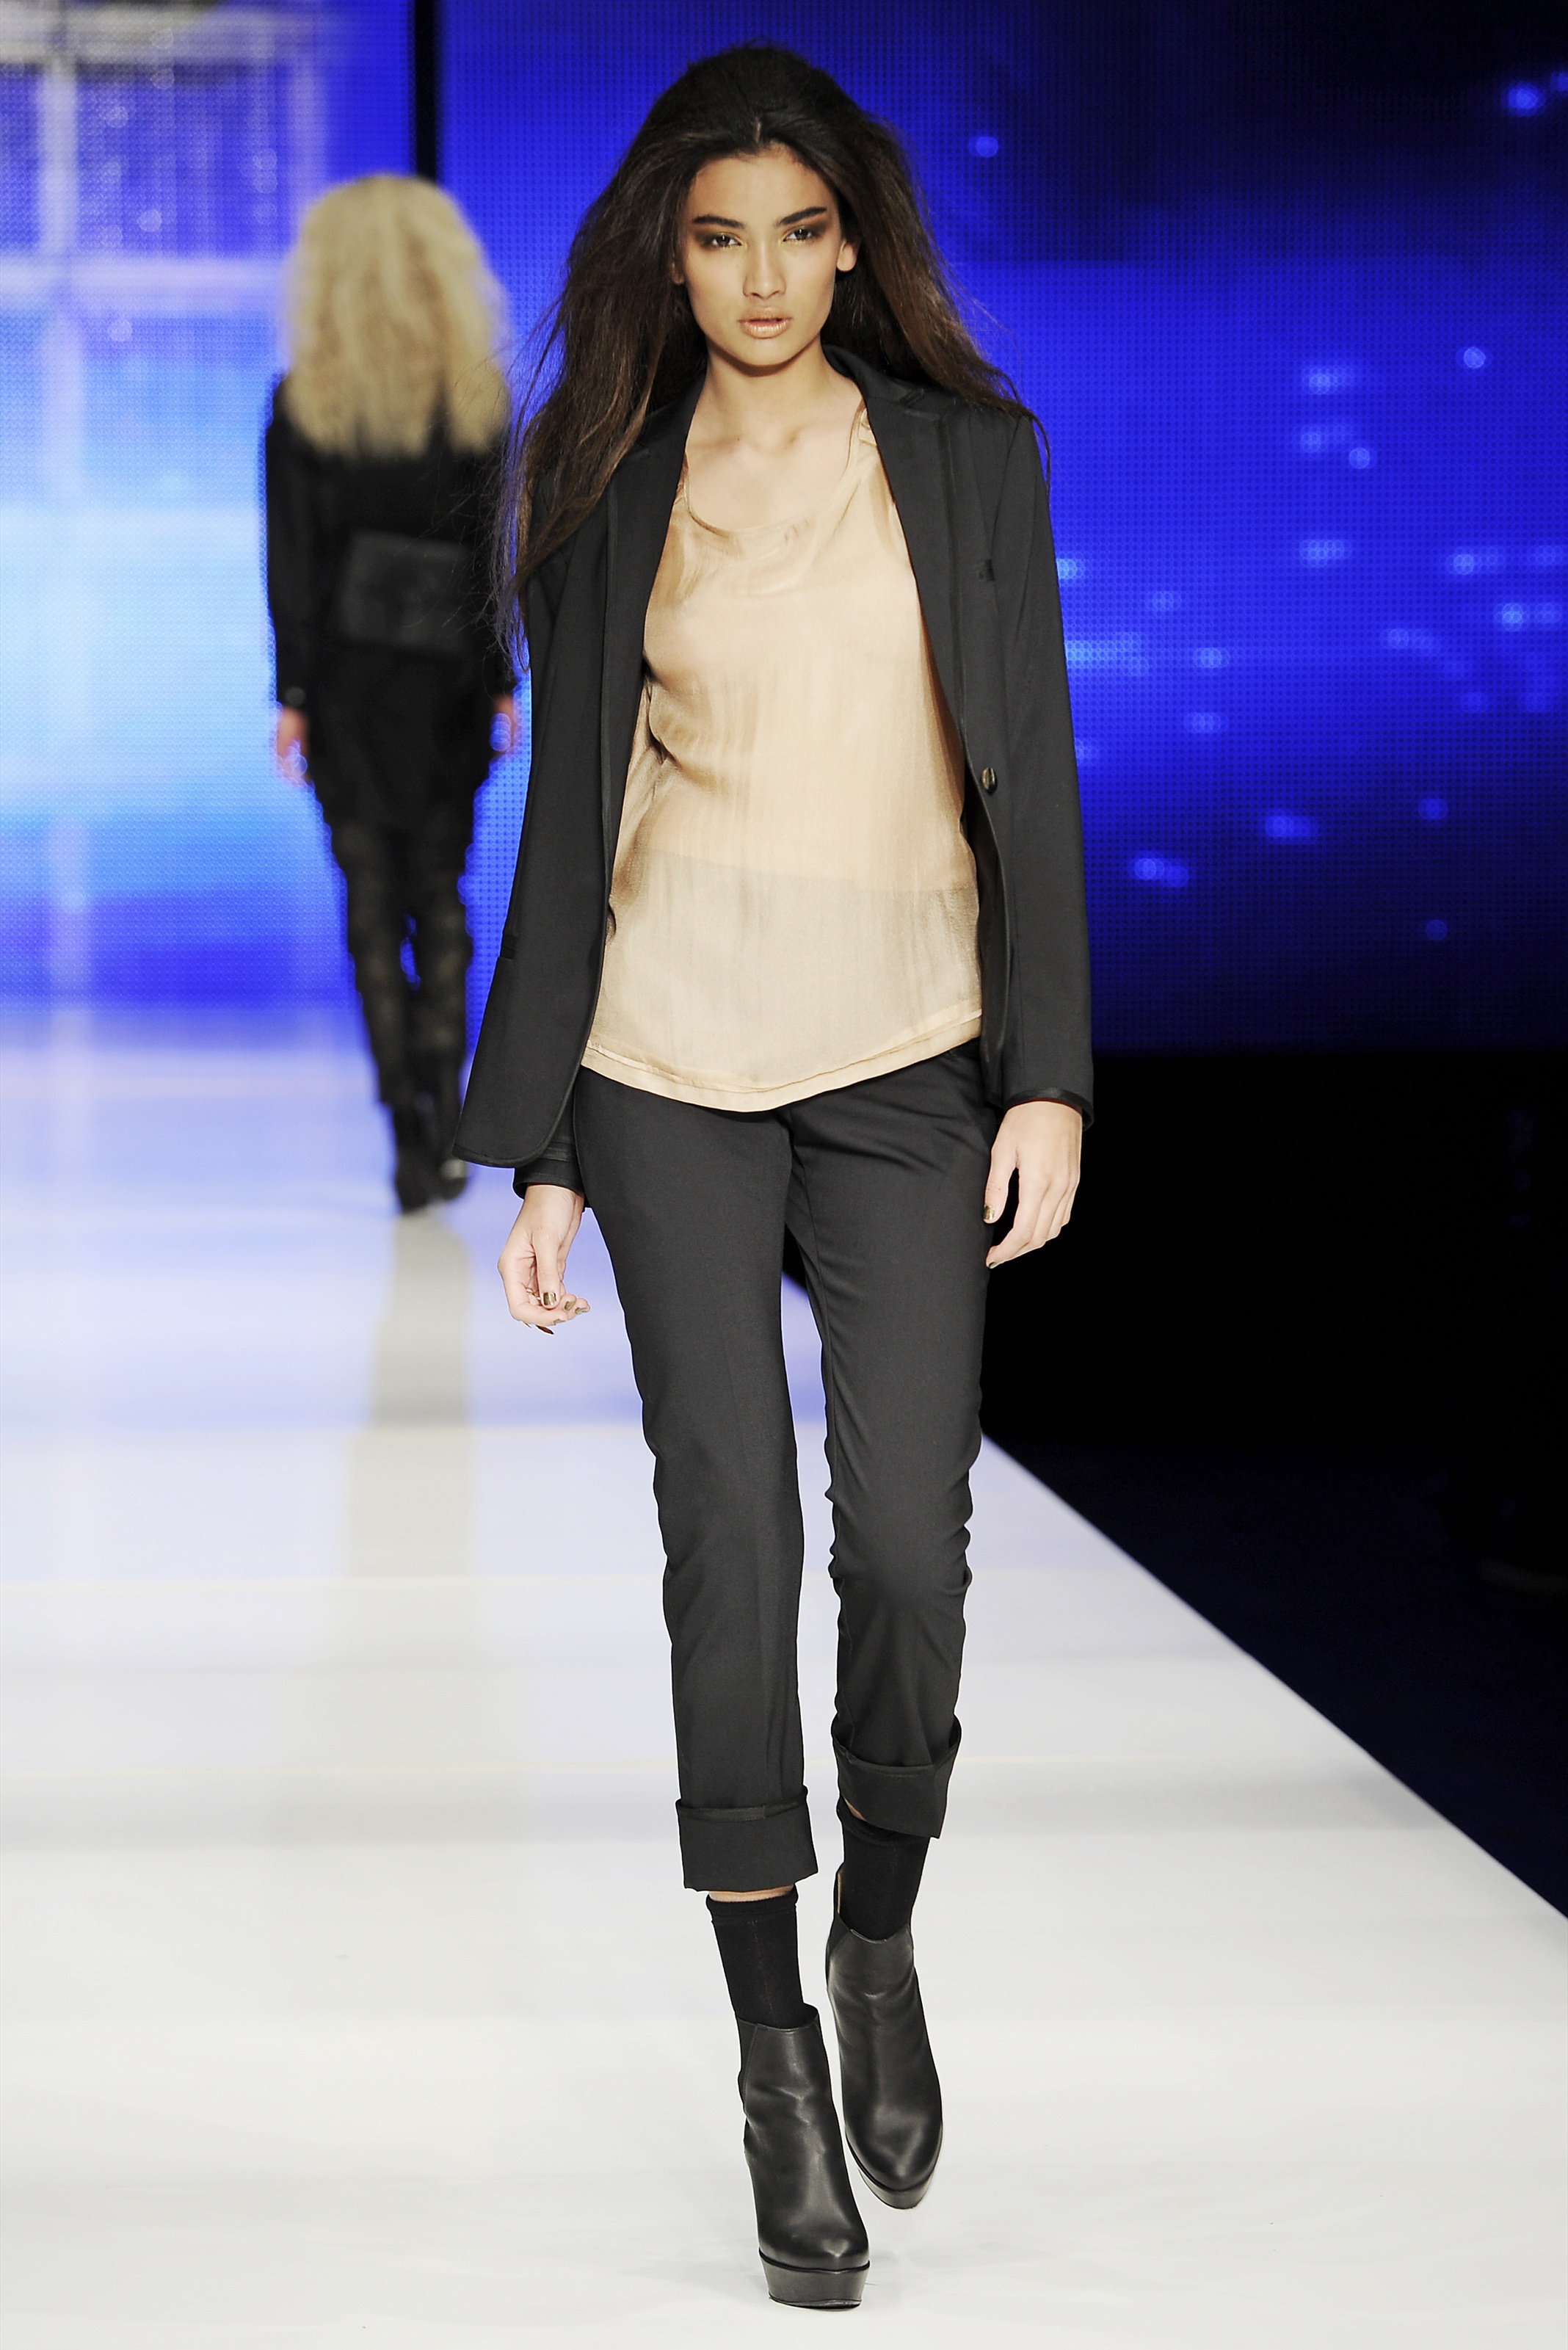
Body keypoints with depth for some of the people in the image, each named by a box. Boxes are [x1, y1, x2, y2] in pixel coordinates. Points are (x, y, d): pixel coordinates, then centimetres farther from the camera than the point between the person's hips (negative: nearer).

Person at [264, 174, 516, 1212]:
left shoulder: (305, 403, -3)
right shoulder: (478, 396, -1)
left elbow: (295, 563, -5)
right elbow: (493, 551, -1)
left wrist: (292, 695, -1)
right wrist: (503, 681, 5)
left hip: (346, 682, -1)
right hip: (446, 682, 1)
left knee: (374, 909, 4)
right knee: (440, 897, 13)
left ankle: (412, 1135, -2)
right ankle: (447, 1124, 5)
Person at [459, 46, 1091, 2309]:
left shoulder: (964, 455, 6)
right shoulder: (614, 494, 7)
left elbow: (1029, 771, 4)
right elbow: (570, 819, 9)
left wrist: (1051, 1075, -5)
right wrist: (540, 1150, 5)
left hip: (910, 1055, 0)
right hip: (673, 1060, 0)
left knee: (908, 1543, -8)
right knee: (733, 1550, -4)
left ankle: (881, 1942, 20)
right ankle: (779, 2060, 6)